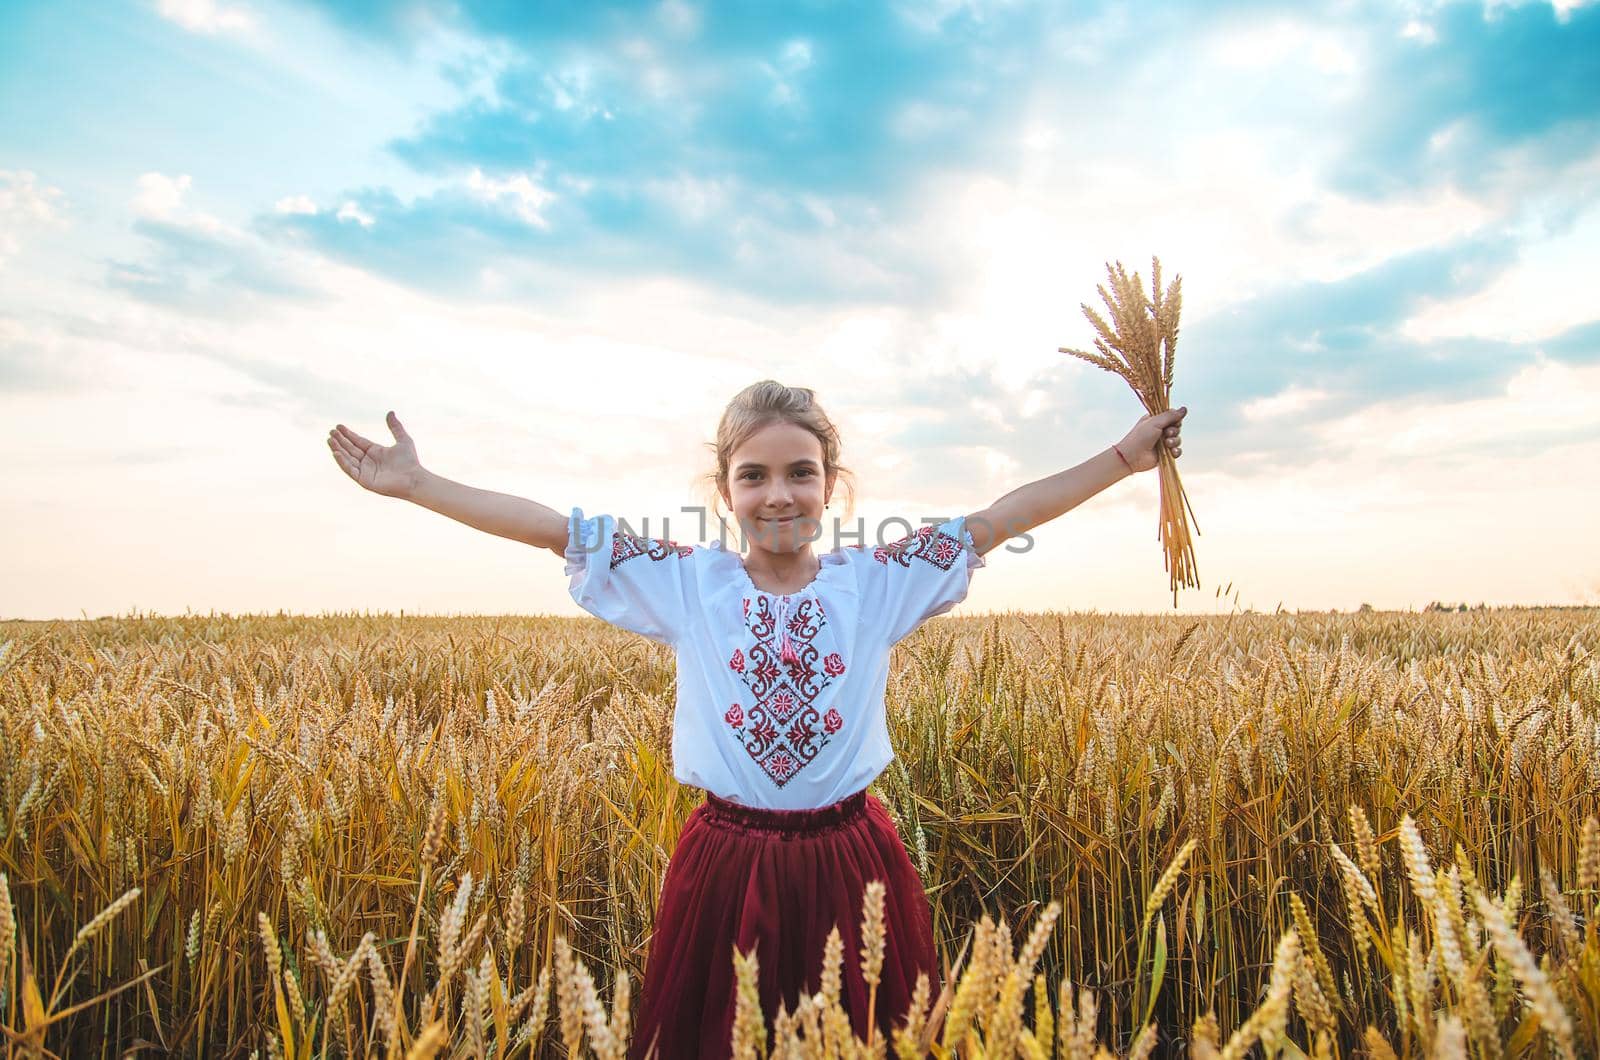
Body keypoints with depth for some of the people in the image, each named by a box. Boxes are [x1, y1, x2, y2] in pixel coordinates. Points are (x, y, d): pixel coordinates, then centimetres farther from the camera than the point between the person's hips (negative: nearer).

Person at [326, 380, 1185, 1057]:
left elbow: (1004, 516, -2)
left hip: (851, 866, 1)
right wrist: (415, 484, -4)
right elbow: (554, 528, -4)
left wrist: (1126, 455, -2)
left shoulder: (876, 582, -2)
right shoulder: (685, 584, -3)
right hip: (725, 870, 0)